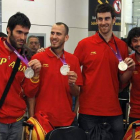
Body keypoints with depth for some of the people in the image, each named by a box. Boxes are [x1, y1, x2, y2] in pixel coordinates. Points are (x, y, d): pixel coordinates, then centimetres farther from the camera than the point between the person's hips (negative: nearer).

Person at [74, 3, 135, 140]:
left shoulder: (122, 46, 5)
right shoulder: (84, 44, -4)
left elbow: (122, 79, 10)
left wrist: (130, 69, -8)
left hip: (114, 110, 3)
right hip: (88, 110, -2)